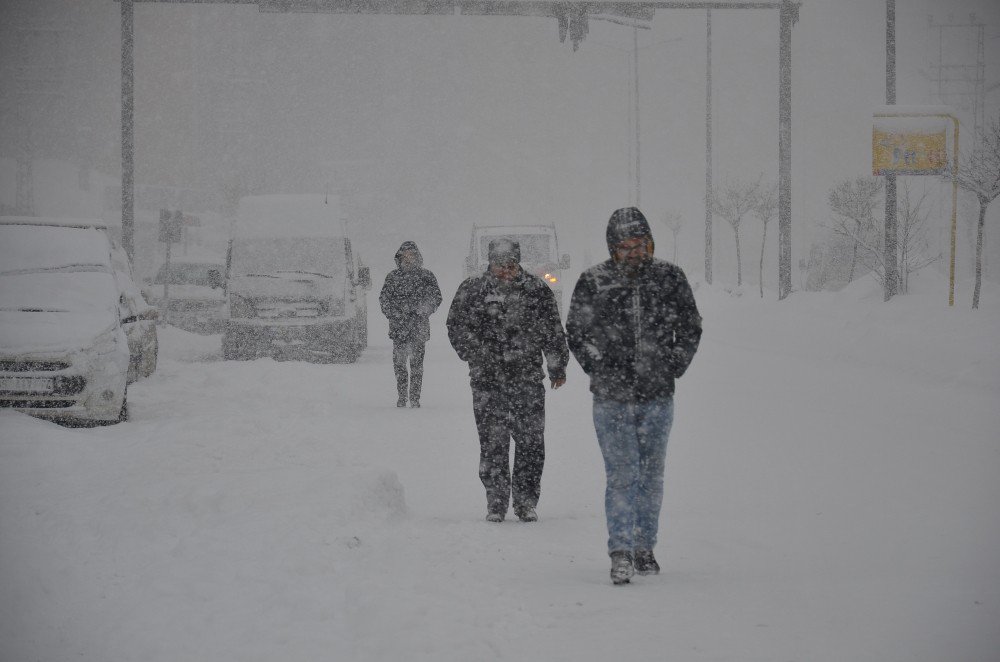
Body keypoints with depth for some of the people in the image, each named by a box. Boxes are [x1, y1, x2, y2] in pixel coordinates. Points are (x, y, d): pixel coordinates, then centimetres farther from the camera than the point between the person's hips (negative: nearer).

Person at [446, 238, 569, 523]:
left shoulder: (537, 291, 6)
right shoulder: (472, 291, 4)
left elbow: (553, 331, 12)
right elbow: (457, 328, 7)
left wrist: (557, 366, 11)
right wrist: (476, 355, -6)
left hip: (528, 379, 1)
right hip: (487, 381, -1)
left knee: (531, 441, -1)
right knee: (492, 443, -2)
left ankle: (526, 502, 10)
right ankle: (496, 502, 6)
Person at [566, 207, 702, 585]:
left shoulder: (670, 278, 1)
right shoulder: (592, 283, -3)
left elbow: (691, 328, 12)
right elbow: (576, 333, 8)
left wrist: (673, 367, 4)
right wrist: (599, 370, 1)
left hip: (657, 398, 2)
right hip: (612, 399, -2)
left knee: (652, 476, 11)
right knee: (622, 476, -8)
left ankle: (644, 548, 22)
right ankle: (621, 552, -7)